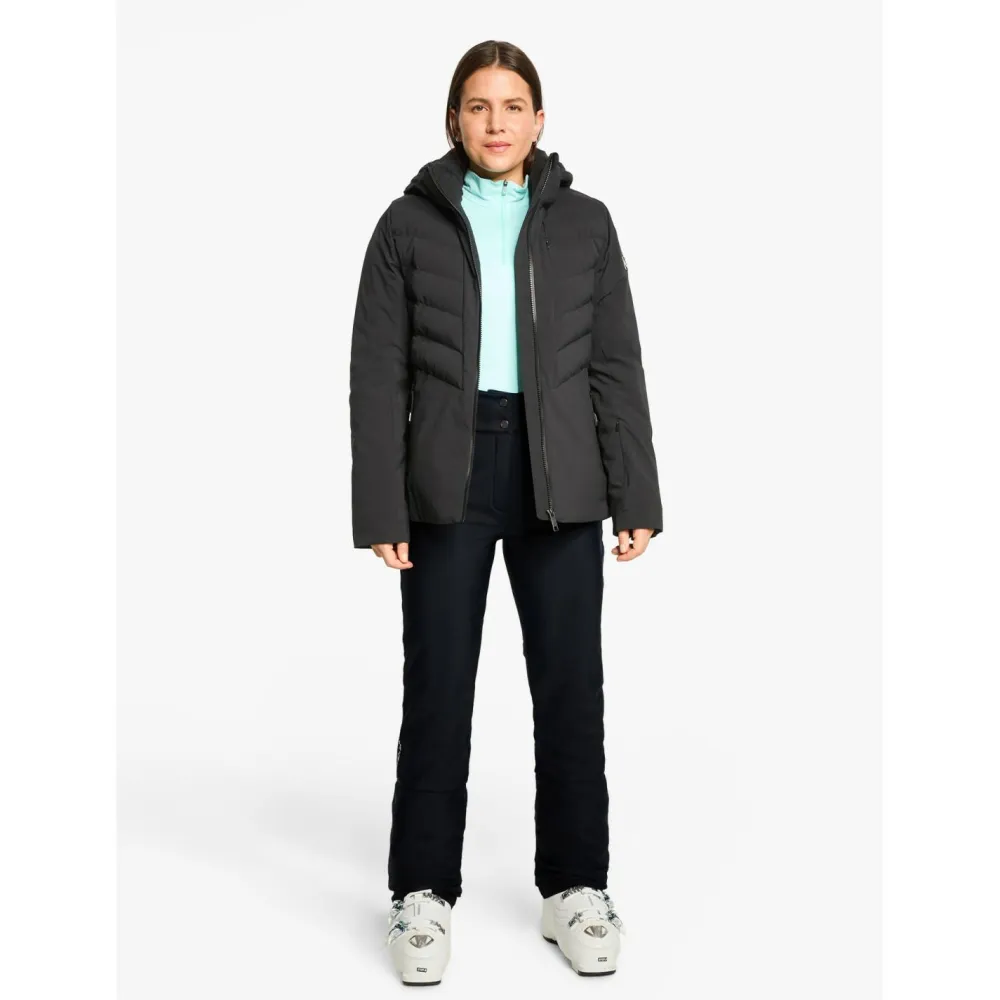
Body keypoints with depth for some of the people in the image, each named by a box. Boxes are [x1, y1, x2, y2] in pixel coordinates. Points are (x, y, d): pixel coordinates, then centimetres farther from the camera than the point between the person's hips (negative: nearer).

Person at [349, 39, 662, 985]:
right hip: (448, 477, -1)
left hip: (558, 480, 1)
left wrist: (634, 498, 0)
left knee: (570, 686, 5)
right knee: (437, 689, 4)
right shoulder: (409, 224, 4)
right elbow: (379, 374, 1)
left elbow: (616, 367, 6)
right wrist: (381, 508, -6)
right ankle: (424, 895, 16)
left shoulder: (583, 224, 7)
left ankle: (576, 888, 19)